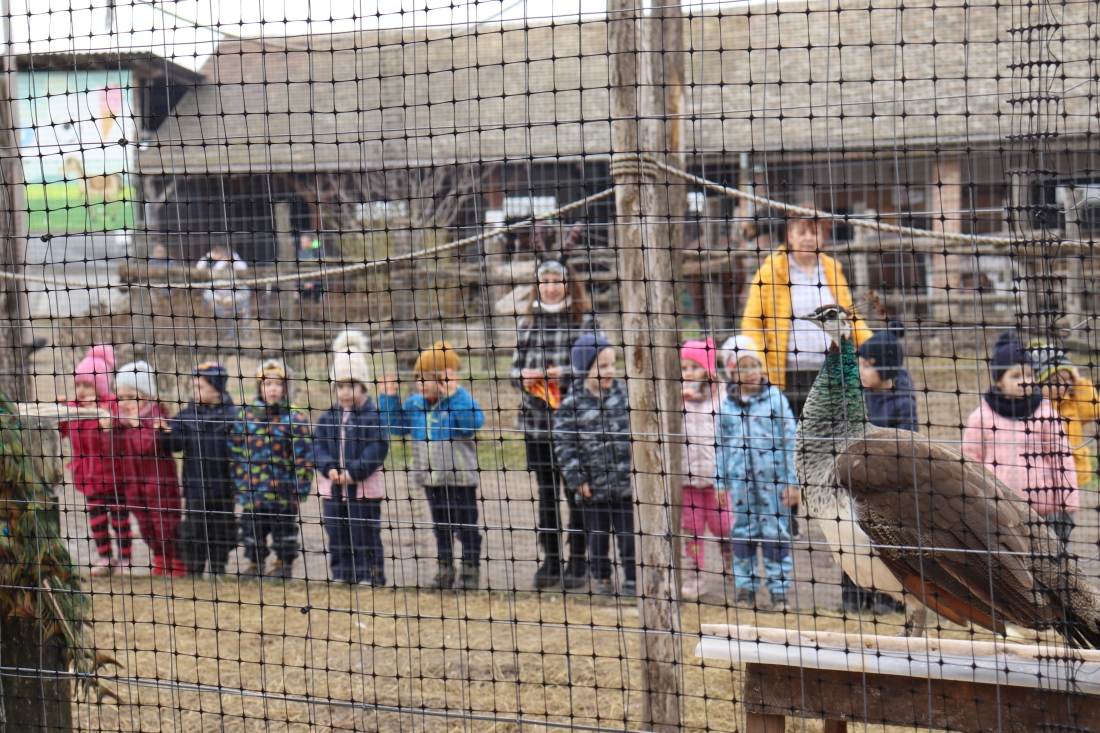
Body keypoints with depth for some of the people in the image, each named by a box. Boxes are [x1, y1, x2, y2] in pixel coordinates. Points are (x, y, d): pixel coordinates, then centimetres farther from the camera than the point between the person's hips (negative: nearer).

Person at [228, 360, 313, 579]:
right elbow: (235, 454, 10)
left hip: (283, 494, -3)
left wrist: (299, 491, -9)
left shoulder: (295, 420, -3)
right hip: (252, 493, 3)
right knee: (252, 534, 10)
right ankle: (255, 563, 23)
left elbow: (303, 459, -4)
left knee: (284, 531, 7)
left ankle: (284, 565, 18)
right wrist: (239, 486, 5)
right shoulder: (245, 416, 6)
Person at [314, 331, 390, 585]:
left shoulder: (372, 416, -7)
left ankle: (370, 576, 7)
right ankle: (341, 577, 20)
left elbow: (378, 448, -14)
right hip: (332, 488, 5)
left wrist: (353, 472, -19)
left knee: (365, 536, 0)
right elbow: (318, 443, 5)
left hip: (364, 488, -5)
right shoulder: (329, 416, 9)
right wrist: (329, 468, -11)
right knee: (337, 536, 11)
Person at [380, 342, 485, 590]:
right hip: (431, 479, 7)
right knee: (440, 526, 15)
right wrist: (389, 398, 4)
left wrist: (455, 394, -31)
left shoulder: (461, 401, -13)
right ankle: (445, 568, 24)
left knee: (466, 526, 1)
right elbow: (397, 425, 14)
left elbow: (474, 423, -31)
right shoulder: (415, 404, 6)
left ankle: (471, 570, 8)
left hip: (460, 478, -7)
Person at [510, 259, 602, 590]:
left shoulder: (585, 321, 0)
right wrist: (523, 376, -6)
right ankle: (550, 561, 18)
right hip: (536, 419, 4)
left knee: (576, 493, 0)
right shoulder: (528, 323, 12)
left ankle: (578, 563, 9)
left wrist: (567, 373, -17)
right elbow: (516, 366, 17)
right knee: (546, 493, 9)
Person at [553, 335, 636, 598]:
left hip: (625, 482, 1)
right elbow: (564, 443, -6)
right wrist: (576, 477, -10)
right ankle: (602, 580, 24)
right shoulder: (572, 404, -6)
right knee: (597, 536, 10)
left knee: (628, 534, 2)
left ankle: (631, 581, 14)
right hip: (593, 486, -1)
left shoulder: (623, 394, 2)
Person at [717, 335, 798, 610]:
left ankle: (779, 590, 6)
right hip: (739, 480, 3)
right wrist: (720, 482, 11)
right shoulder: (727, 404, 7)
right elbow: (721, 445, 13)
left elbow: (789, 441, -1)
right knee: (742, 533, 7)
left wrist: (791, 481, -3)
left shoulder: (775, 399, -1)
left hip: (772, 478, -3)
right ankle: (745, 590, 17)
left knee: (775, 533, -1)